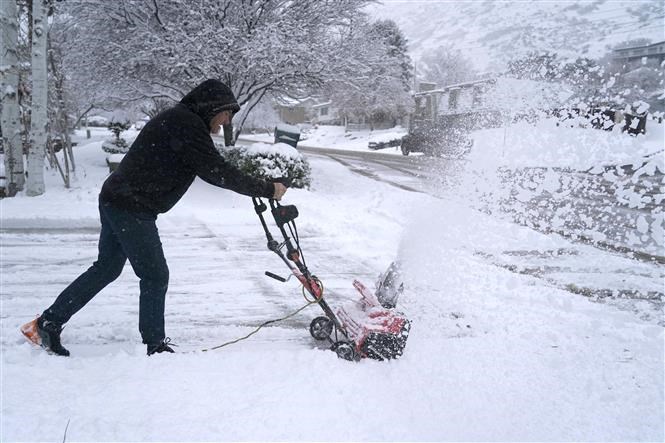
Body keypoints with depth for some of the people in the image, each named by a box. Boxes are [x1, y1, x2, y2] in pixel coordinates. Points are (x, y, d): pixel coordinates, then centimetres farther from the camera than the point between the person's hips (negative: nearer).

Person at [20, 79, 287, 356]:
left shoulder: (178, 120, 16)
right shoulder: (187, 125, -16)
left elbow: (210, 167, 20)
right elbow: (217, 172, -20)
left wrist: (254, 186, 12)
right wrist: (267, 189, -13)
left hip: (115, 201, 11)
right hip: (132, 208, -10)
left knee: (107, 267, 18)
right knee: (155, 275, -2)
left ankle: (47, 323, 26)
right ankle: (155, 346, 8)